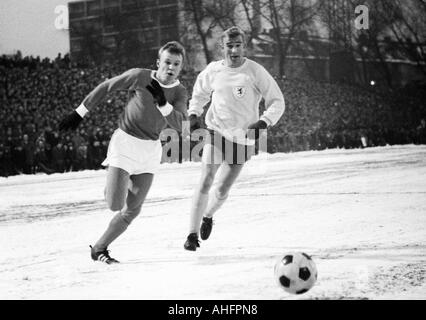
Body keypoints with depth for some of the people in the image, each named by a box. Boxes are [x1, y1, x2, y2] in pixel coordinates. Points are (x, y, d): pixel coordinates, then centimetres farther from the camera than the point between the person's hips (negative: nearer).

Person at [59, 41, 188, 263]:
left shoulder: (179, 93, -1)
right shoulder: (140, 76, -12)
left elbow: (179, 124, -15)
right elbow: (106, 87, -2)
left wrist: (162, 103, -32)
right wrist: (79, 113, 1)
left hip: (150, 149, 4)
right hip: (125, 142, -4)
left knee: (132, 209, 1)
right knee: (114, 204, -12)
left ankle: (99, 249, 17)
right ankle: (116, 182, 24)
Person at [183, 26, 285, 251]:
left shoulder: (255, 72, -11)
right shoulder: (213, 70, -2)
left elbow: (277, 102, -5)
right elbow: (200, 94, 18)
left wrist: (263, 123, -20)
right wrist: (193, 114, 1)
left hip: (242, 140, -1)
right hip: (216, 133, 1)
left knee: (222, 189, 7)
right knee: (205, 181, -17)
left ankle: (208, 215, 40)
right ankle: (192, 234, -11)